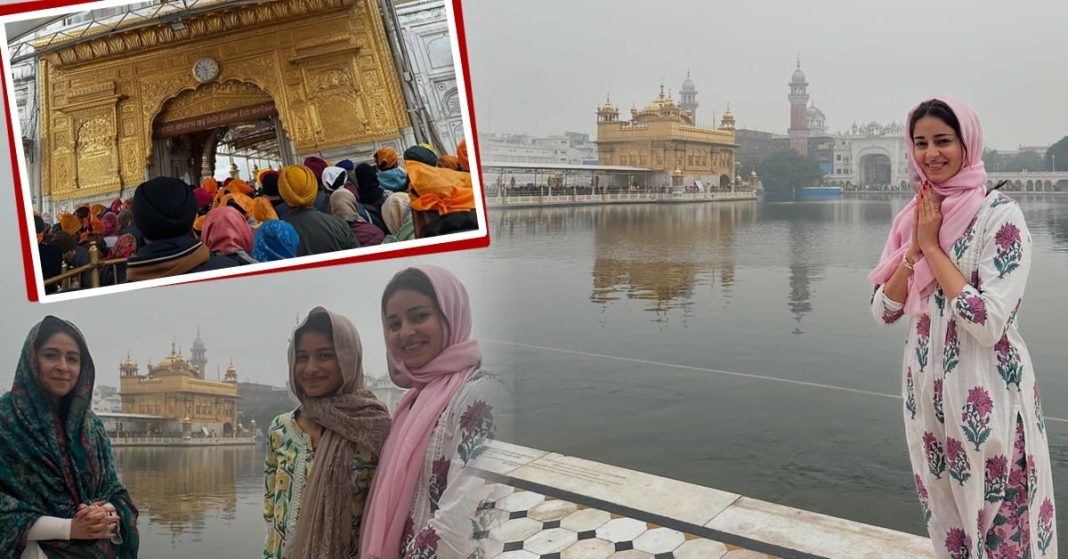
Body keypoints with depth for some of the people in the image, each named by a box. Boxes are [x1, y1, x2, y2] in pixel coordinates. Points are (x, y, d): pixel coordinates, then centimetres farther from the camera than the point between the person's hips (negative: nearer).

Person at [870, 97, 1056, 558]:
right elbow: (883, 311, 0)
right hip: (927, 388, 6)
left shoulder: (999, 214, -14)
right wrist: (914, 248, -12)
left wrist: (932, 247, -18)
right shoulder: (914, 216, 5)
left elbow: (989, 323, -24)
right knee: (945, 519, 20)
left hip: (985, 395, -6)